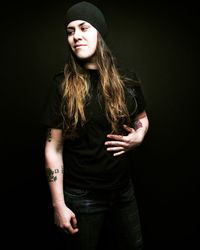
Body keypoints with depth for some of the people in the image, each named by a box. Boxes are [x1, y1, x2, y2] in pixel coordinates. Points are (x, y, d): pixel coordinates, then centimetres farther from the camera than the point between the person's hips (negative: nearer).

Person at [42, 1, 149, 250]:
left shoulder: (127, 79, -4)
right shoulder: (62, 85, -12)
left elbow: (142, 118, 13)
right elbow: (54, 147, -11)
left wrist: (138, 137, -10)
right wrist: (59, 204, -11)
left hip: (123, 189, 3)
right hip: (82, 197, -3)